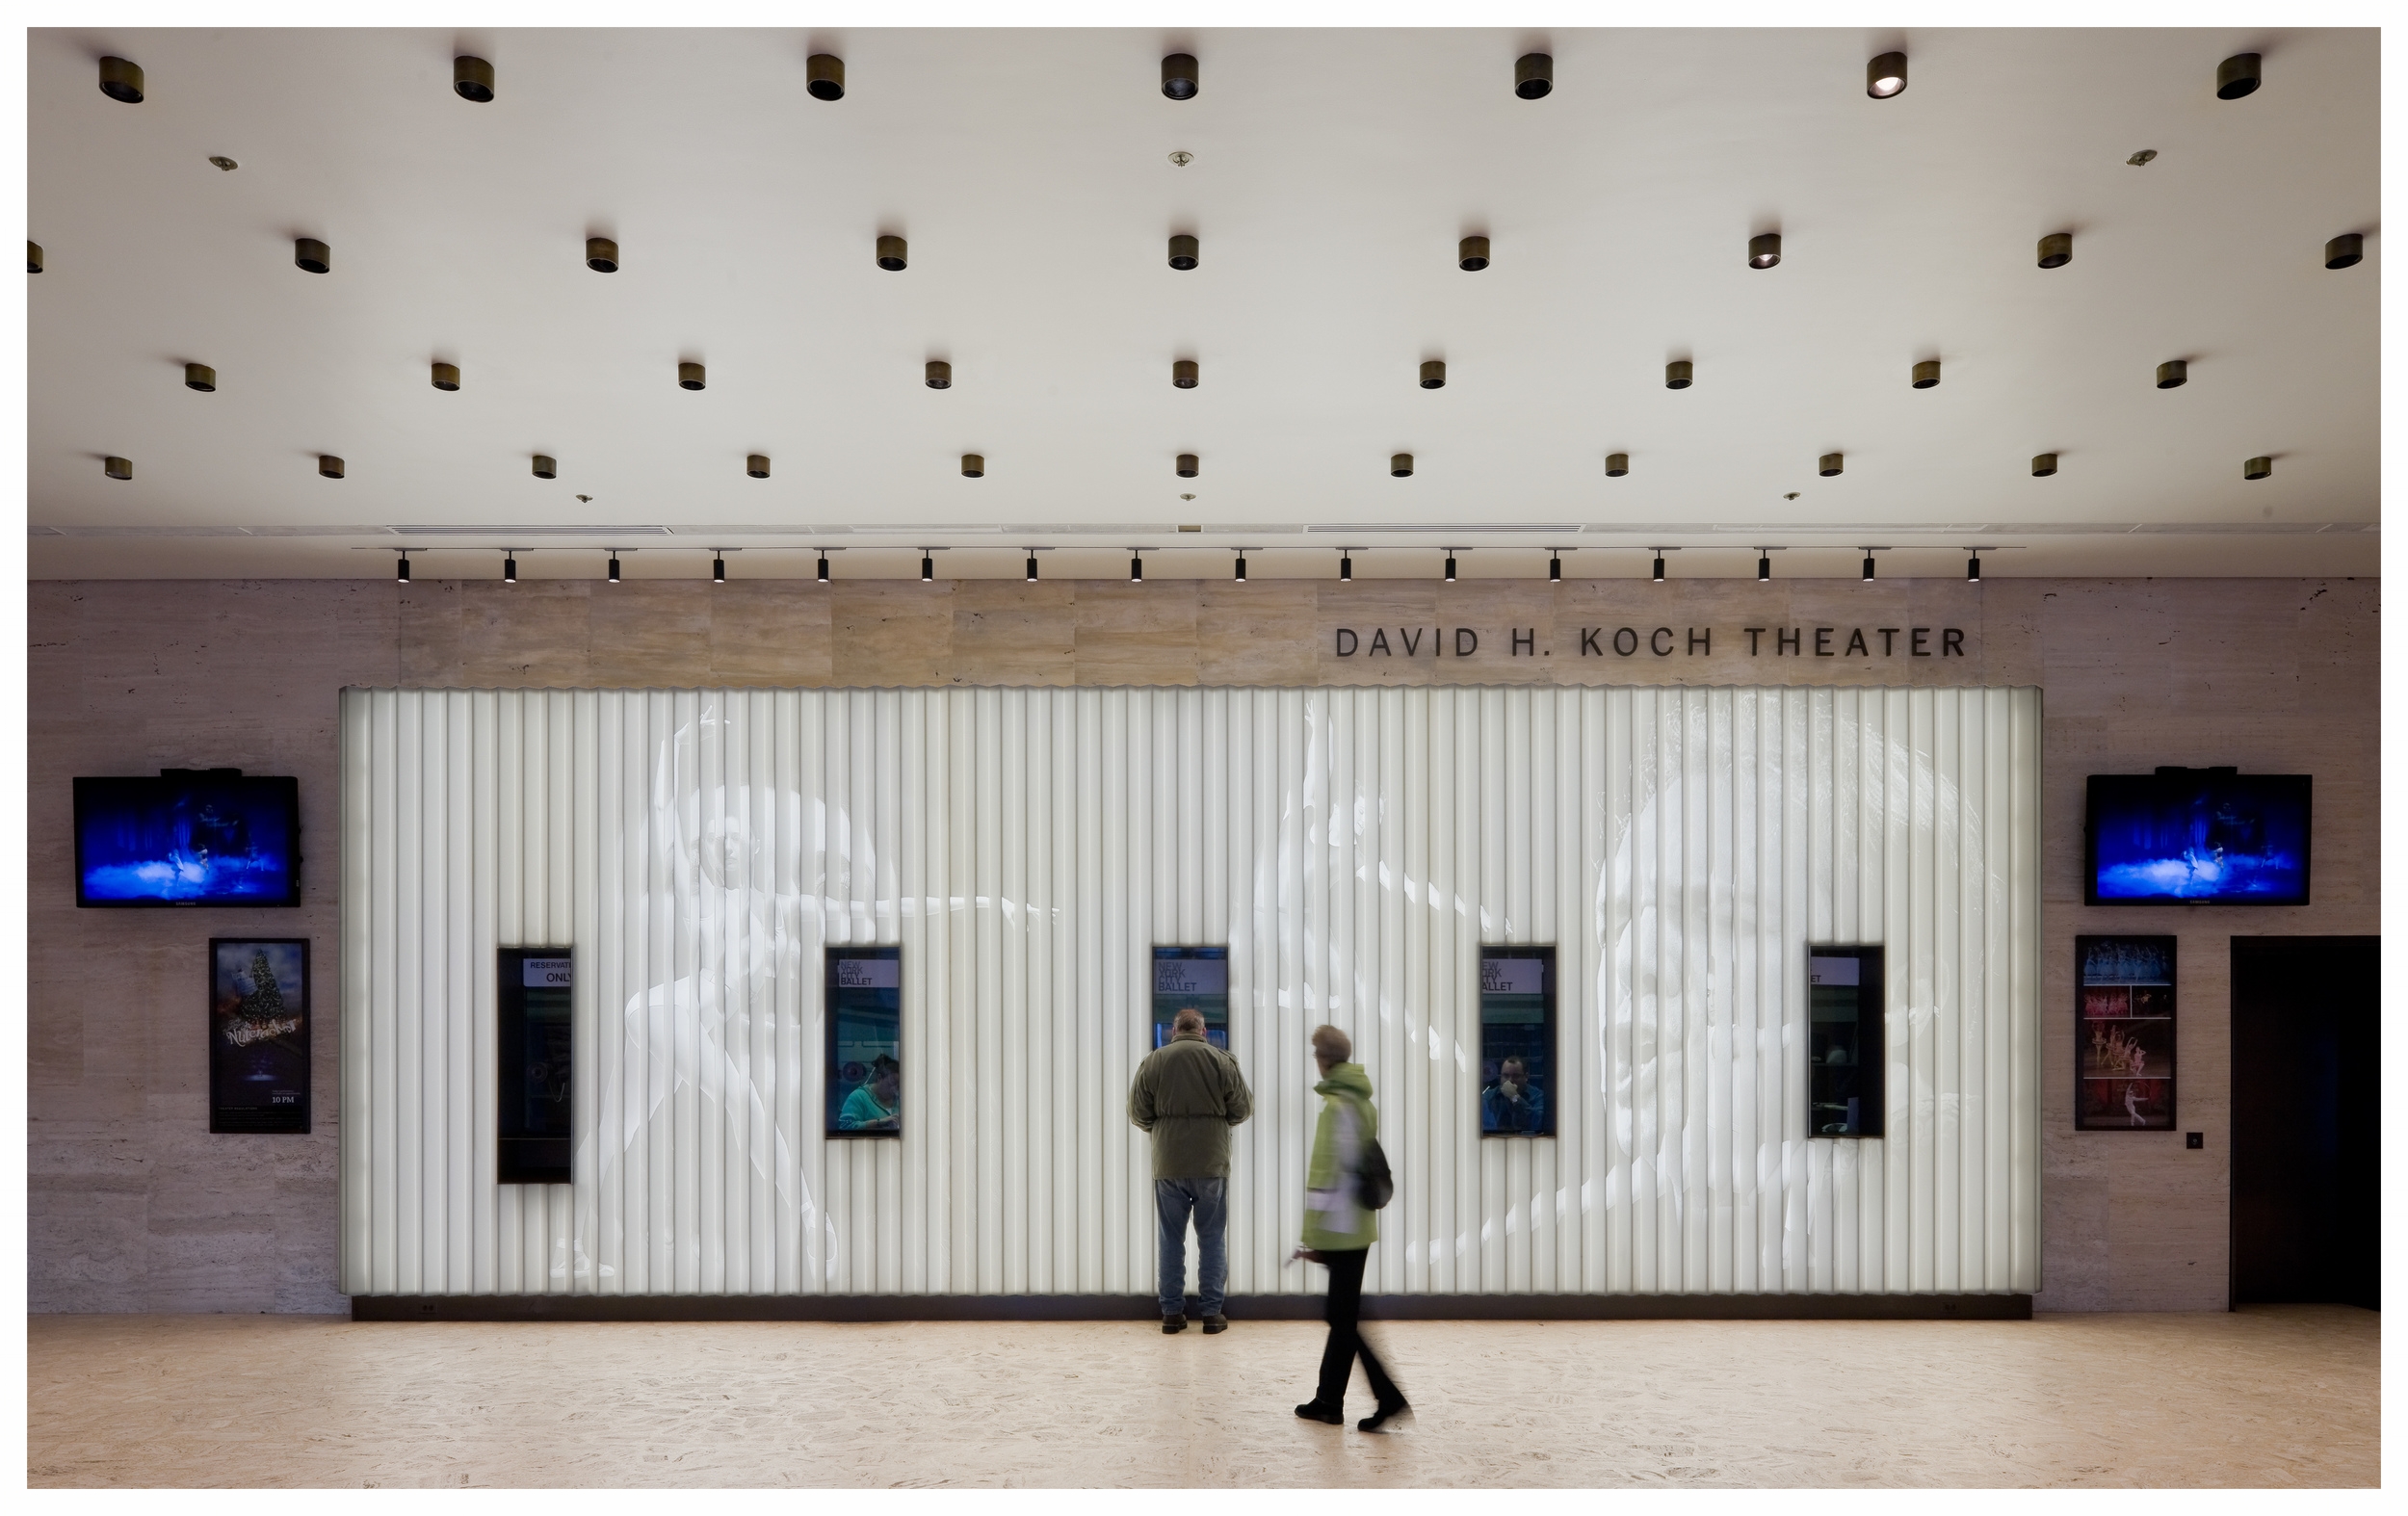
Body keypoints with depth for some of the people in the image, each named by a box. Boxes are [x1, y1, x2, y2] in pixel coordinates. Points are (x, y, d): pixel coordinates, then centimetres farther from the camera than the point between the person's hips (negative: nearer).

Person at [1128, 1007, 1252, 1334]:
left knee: (1171, 1239, 10)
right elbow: (1242, 1108, 1)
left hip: (1168, 1163, 1)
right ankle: (1212, 1313, 10)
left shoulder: (1153, 1061, -2)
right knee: (1212, 1238, 8)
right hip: (1211, 1163, -1)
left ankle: (1172, 1313, 13)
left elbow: (1137, 1112, 0)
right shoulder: (1222, 1061, -4)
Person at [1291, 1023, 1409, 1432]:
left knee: (1344, 1319, -1)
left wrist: (1312, 1236, -14)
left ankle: (1389, 1397, -1)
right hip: (1357, 1226, 9)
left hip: (1340, 1229, -9)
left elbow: (1326, 1174, -18)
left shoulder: (1336, 1105, -17)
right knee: (1340, 1314, 14)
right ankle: (1327, 1401, 22)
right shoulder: (1362, 1102, 10)